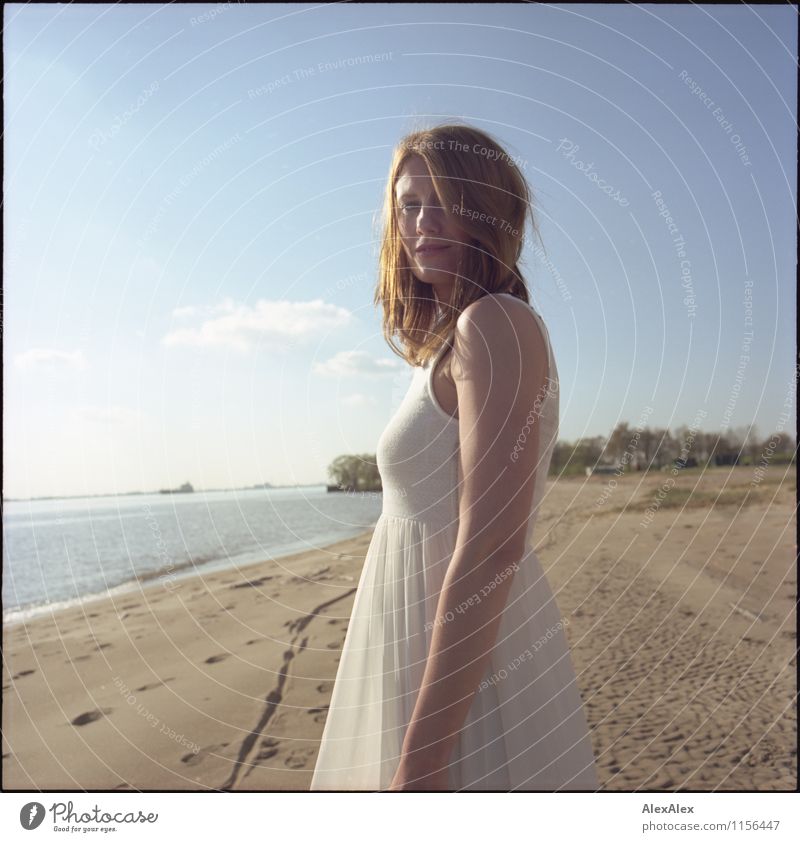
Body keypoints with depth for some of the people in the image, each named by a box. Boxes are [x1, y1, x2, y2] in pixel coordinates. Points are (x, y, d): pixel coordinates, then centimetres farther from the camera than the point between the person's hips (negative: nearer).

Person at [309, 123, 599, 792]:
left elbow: (490, 550, -24)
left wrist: (421, 758, -22)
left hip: (467, 664, -9)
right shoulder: (453, 340, 12)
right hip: (429, 648, 9)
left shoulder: (494, 323, -17)